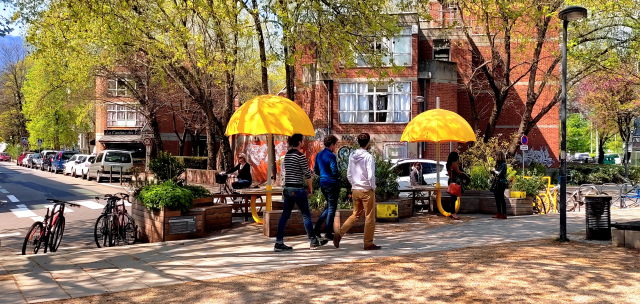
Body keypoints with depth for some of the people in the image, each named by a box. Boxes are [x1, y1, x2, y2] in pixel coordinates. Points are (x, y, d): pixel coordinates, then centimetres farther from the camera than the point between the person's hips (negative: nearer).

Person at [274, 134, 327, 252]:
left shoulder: (286, 155, 10)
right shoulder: (300, 155, -13)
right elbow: (307, 173, -11)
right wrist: (310, 187, 1)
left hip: (287, 188, 7)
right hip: (298, 189, -7)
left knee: (285, 215, 7)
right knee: (306, 215, 4)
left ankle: (279, 243, 5)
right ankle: (313, 241, 14)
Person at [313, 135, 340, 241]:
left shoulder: (319, 155, 10)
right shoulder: (331, 156, -15)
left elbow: (315, 170, 14)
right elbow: (334, 171, -19)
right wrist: (339, 176, 0)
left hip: (322, 183, 8)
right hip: (332, 183, -8)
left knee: (329, 206, 20)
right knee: (332, 208, 2)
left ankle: (317, 228, 12)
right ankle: (328, 233, 6)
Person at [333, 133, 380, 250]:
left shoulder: (352, 156, 7)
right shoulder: (368, 157, -14)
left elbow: (348, 175, 11)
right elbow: (371, 176, -19)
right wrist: (373, 188, -5)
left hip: (355, 190, 7)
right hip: (366, 190, -7)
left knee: (355, 215, 17)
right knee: (369, 217, 5)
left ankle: (339, 234, 6)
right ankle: (368, 243, 10)